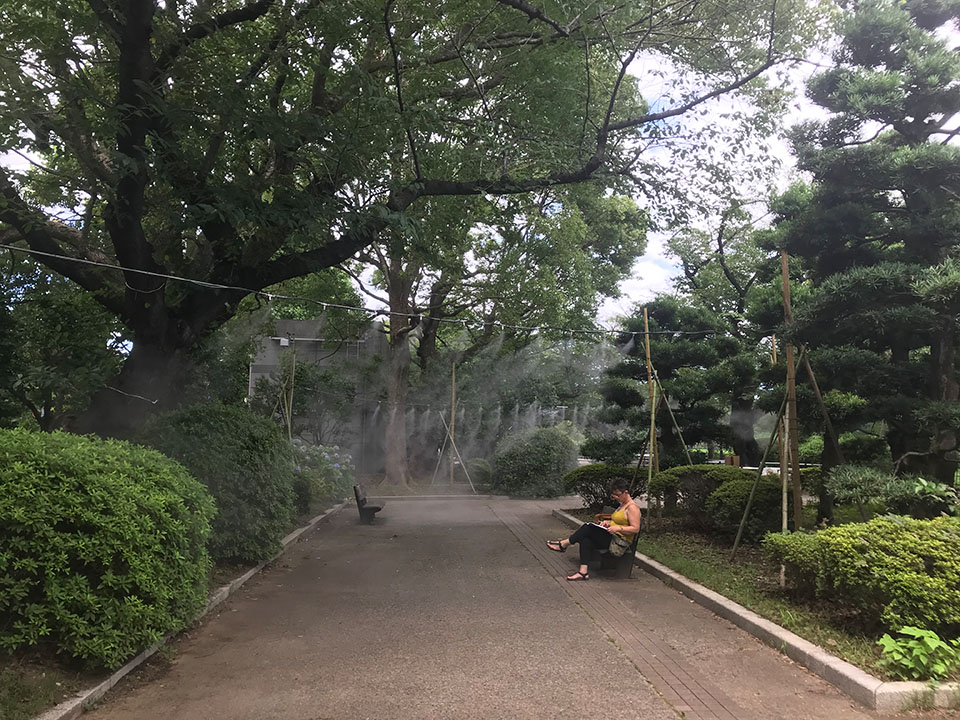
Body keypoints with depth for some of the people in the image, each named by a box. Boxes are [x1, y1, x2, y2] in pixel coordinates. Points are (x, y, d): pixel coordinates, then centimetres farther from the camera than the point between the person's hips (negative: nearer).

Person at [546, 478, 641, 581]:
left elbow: (635, 529, -17)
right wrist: (608, 522, 9)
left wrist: (618, 528, -25)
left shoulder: (632, 507, -11)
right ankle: (583, 572, -23)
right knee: (586, 539, -16)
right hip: (611, 537, 10)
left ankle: (563, 544, -8)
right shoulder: (623, 505, 19)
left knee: (588, 527, -19)